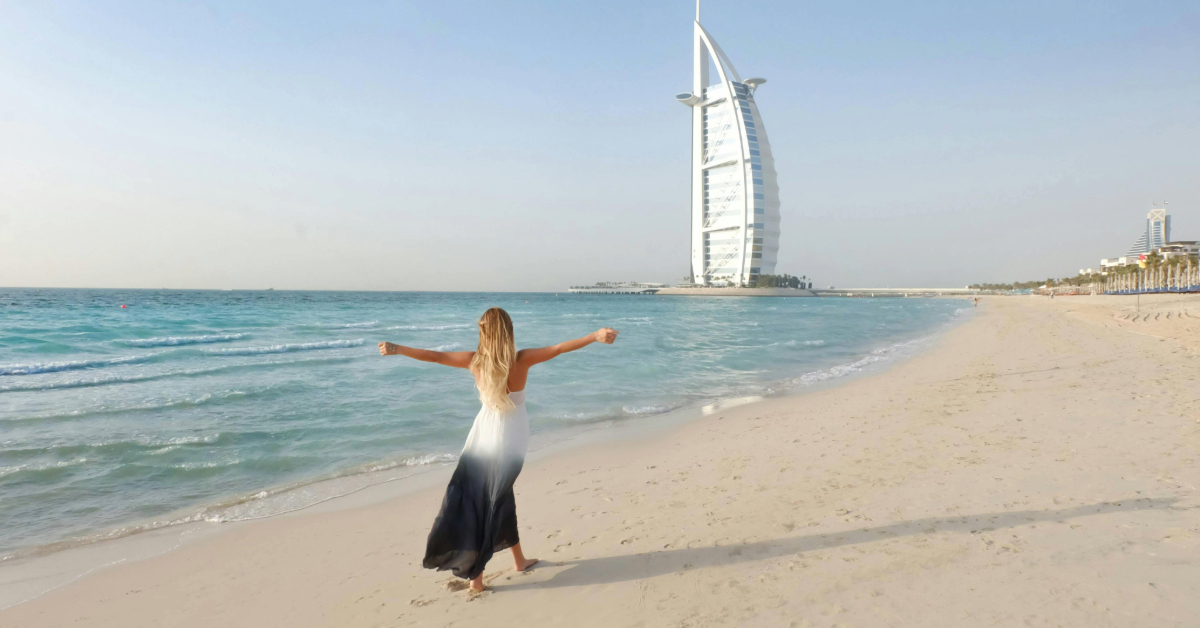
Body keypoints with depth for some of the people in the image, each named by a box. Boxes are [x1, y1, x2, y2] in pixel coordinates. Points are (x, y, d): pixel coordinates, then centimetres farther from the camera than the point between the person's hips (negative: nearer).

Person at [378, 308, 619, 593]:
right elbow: (558, 348, -19)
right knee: (496, 500, 12)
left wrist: (396, 349, 9)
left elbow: (434, 356, -2)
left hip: (484, 434, 1)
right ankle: (476, 573, 18)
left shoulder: (475, 360, -10)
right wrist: (596, 336, -19)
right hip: (511, 437, -1)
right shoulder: (522, 360, -16)